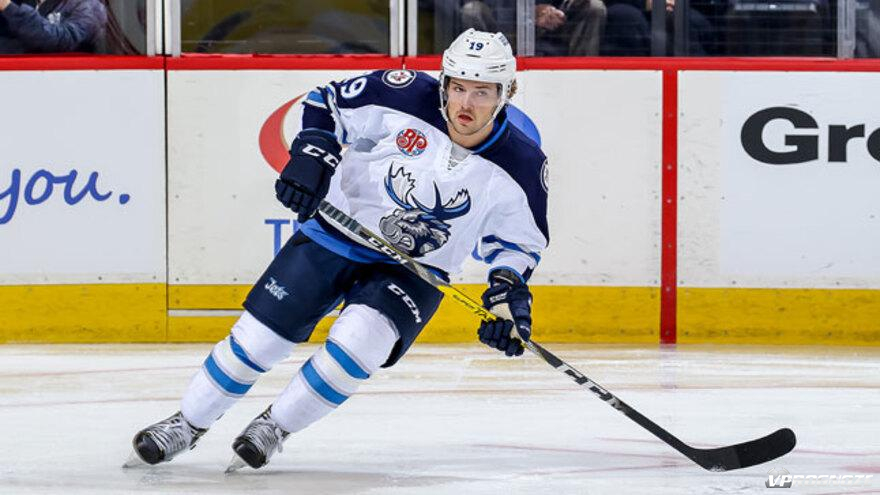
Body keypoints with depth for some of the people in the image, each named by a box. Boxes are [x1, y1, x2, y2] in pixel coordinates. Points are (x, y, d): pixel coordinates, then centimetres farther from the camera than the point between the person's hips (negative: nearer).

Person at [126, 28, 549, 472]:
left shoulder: (520, 165, -13)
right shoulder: (409, 97, -17)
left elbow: (521, 240, 3)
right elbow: (326, 104, -4)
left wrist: (509, 288, -13)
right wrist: (312, 153, -20)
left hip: (412, 271, 0)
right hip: (334, 235, 0)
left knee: (357, 341, -27)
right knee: (257, 335, -3)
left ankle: (274, 427, -5)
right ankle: (187, 425, 19)